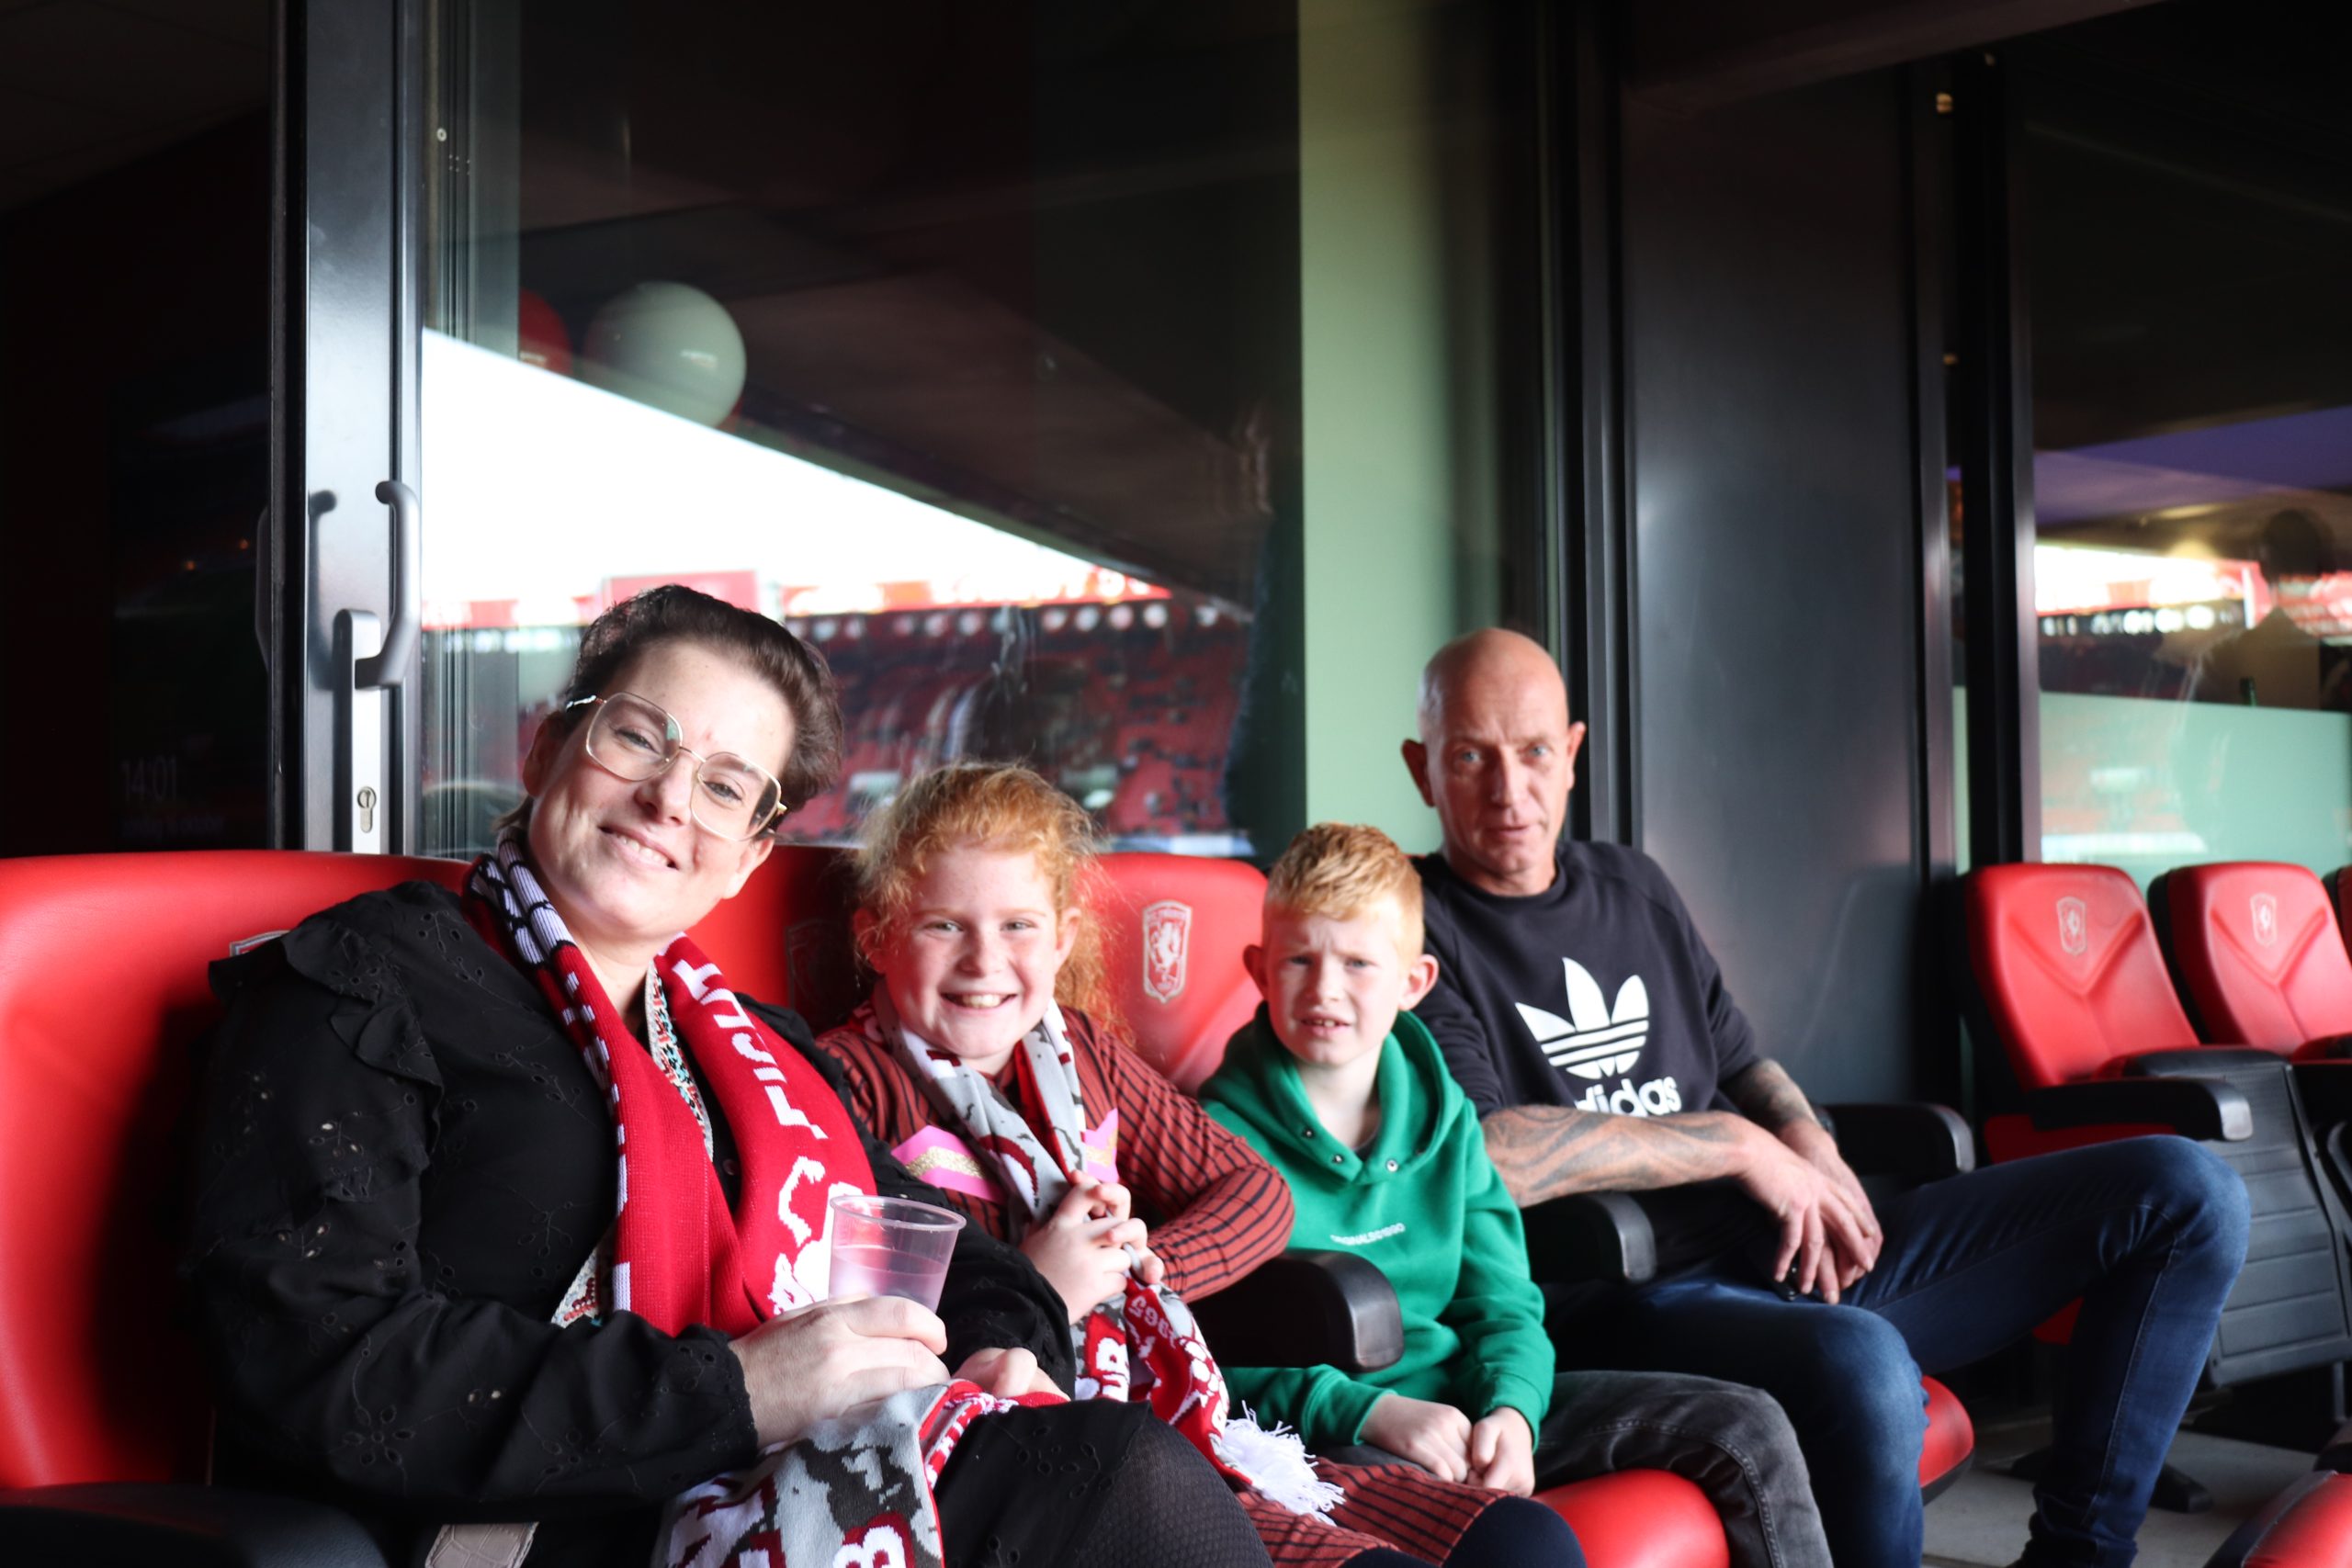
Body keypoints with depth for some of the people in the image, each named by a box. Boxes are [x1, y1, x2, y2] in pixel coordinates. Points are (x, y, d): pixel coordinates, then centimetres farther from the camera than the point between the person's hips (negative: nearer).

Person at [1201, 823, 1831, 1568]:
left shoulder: (1443, 1116, 11)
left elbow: (1500, 1302, 11)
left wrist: (1510, 1409, -11)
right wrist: (1372, 1412, -24)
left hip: (1462, 1399, 7)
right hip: (1325, 1431, -6)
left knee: (1747, 1428, 2)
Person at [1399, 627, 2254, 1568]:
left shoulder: (1635, 888, 18)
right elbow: (1486, 1157, -19)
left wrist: (1812, 1154, 1)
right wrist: (1737, 1145, -12)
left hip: (1789, 1247, 8)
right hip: (1634, 1299, -8)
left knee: (2185, 1190, 2)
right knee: (1861, 1365, -42)